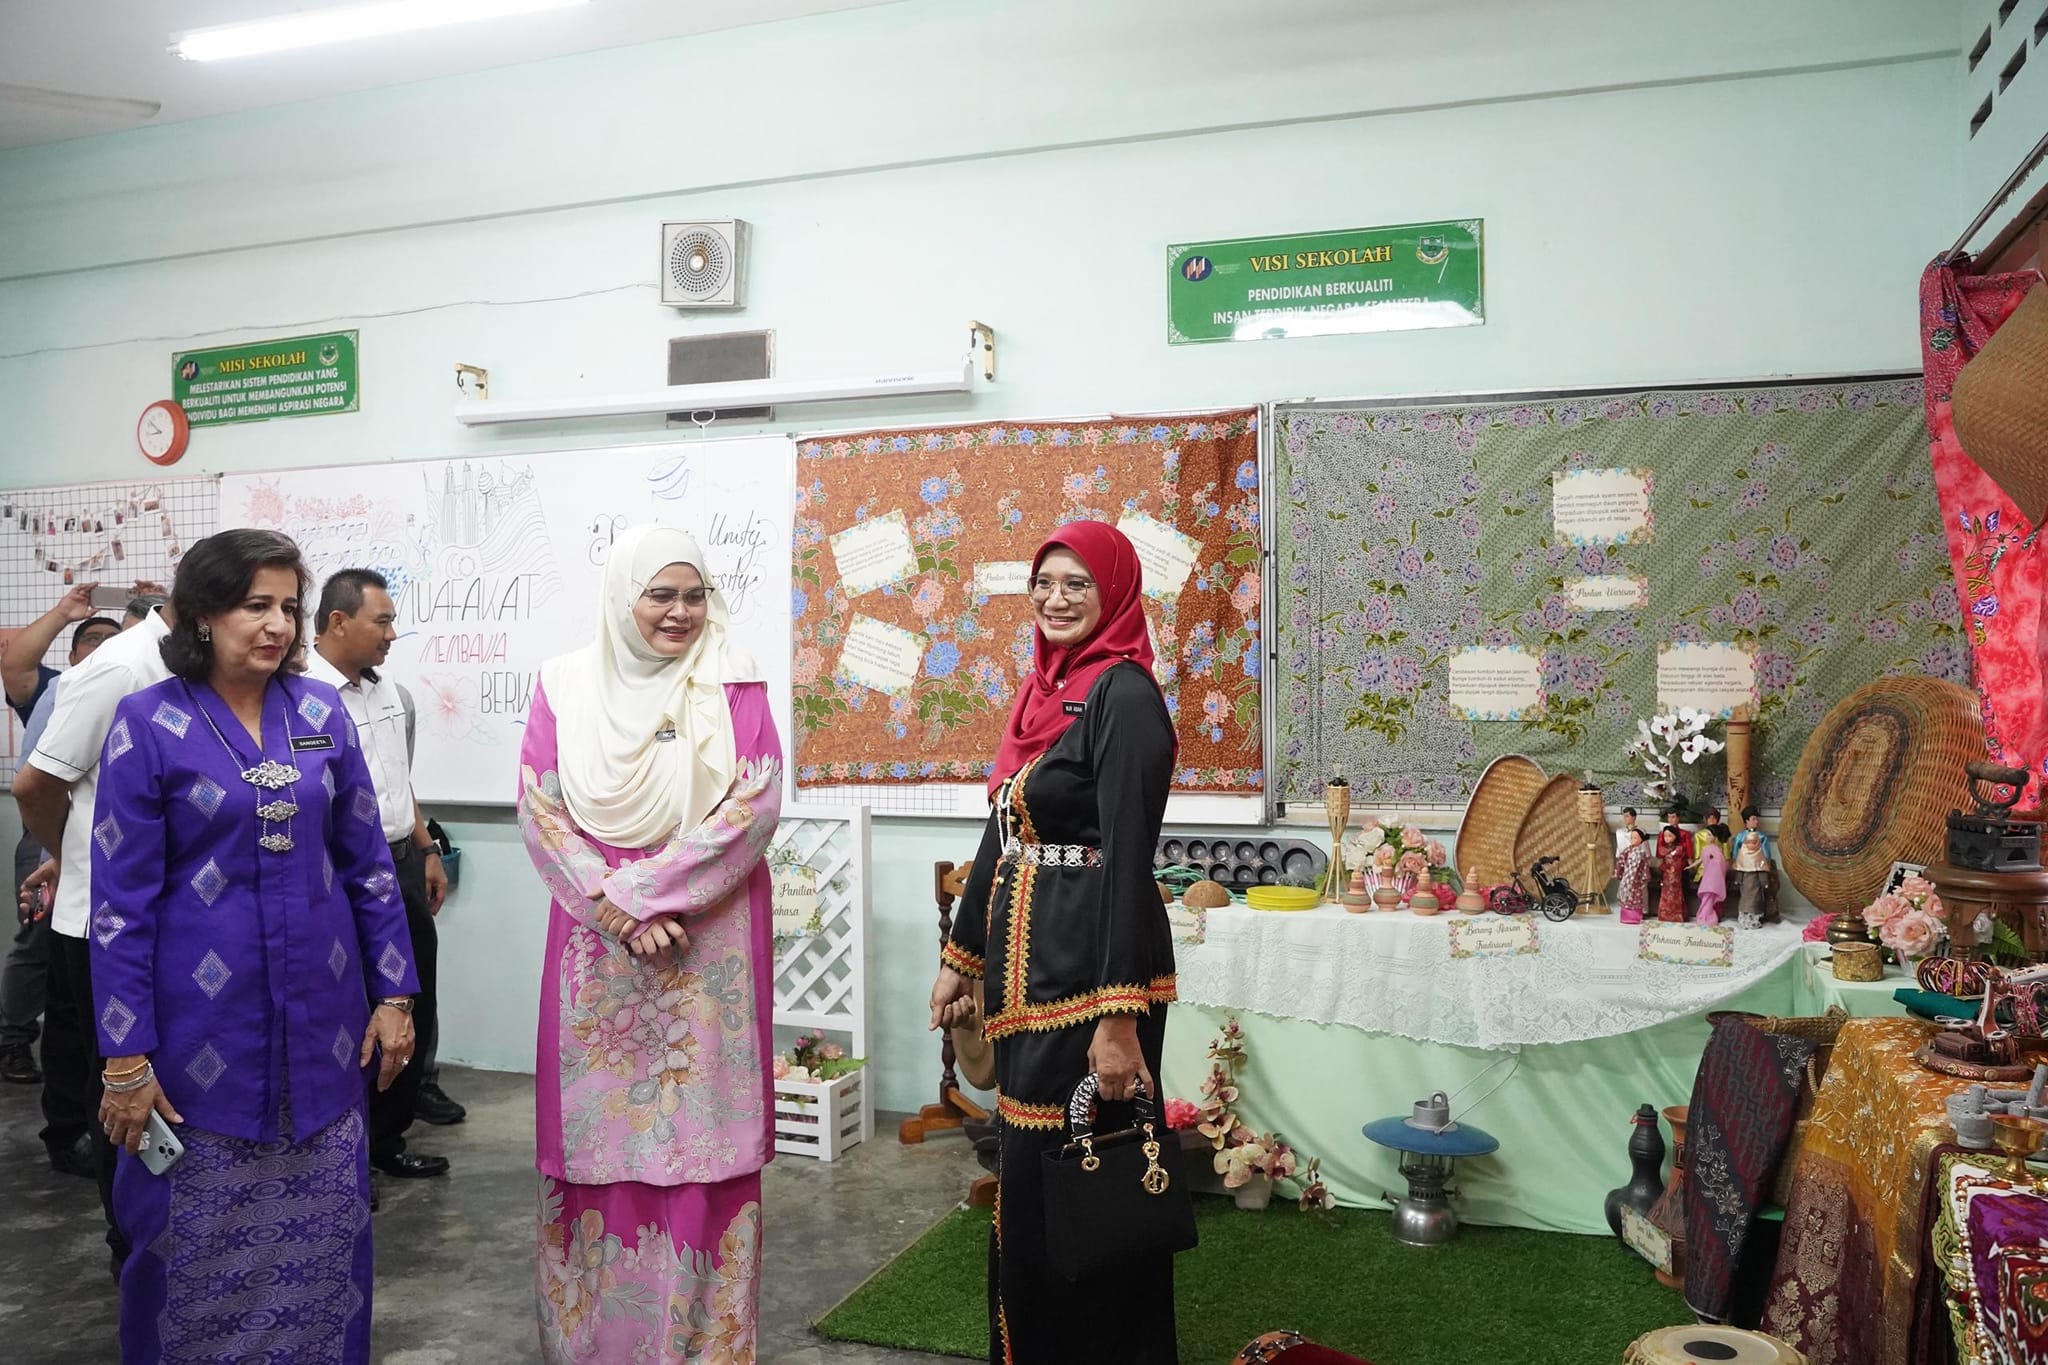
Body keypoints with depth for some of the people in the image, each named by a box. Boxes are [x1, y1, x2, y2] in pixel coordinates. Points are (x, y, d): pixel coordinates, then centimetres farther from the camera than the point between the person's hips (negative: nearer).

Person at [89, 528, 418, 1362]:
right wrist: (125, 1057, -9)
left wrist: (394, 995, 4)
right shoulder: (148, 722, -8)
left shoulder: (321, 711, 2)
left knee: (326, 1223, 13)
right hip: (205, 1015, -3)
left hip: (321, 1012, 3)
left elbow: (367, 860, 6)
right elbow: (121, 900, -7)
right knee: (202, 1235, 11)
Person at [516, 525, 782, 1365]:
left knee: (699, 1131, 4)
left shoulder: (735, 686, 1)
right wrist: (617, 908, -11)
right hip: (596, 941, 1)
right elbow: (540, 809, -1)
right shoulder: (563, 685, 4)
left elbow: (755, 806, -7)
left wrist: (650, 891, -13)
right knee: (598, 1129, 8)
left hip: (711, 942, -1)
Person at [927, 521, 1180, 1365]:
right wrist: (961, 956, 19)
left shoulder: (1123, 695, -14)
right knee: (1029, 1170, 19)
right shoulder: (1042, 689, 12)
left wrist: (1120, 1015, -25)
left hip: (1089, 971, -8)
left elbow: (1129, 856, -21)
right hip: (1024, 965, 9)